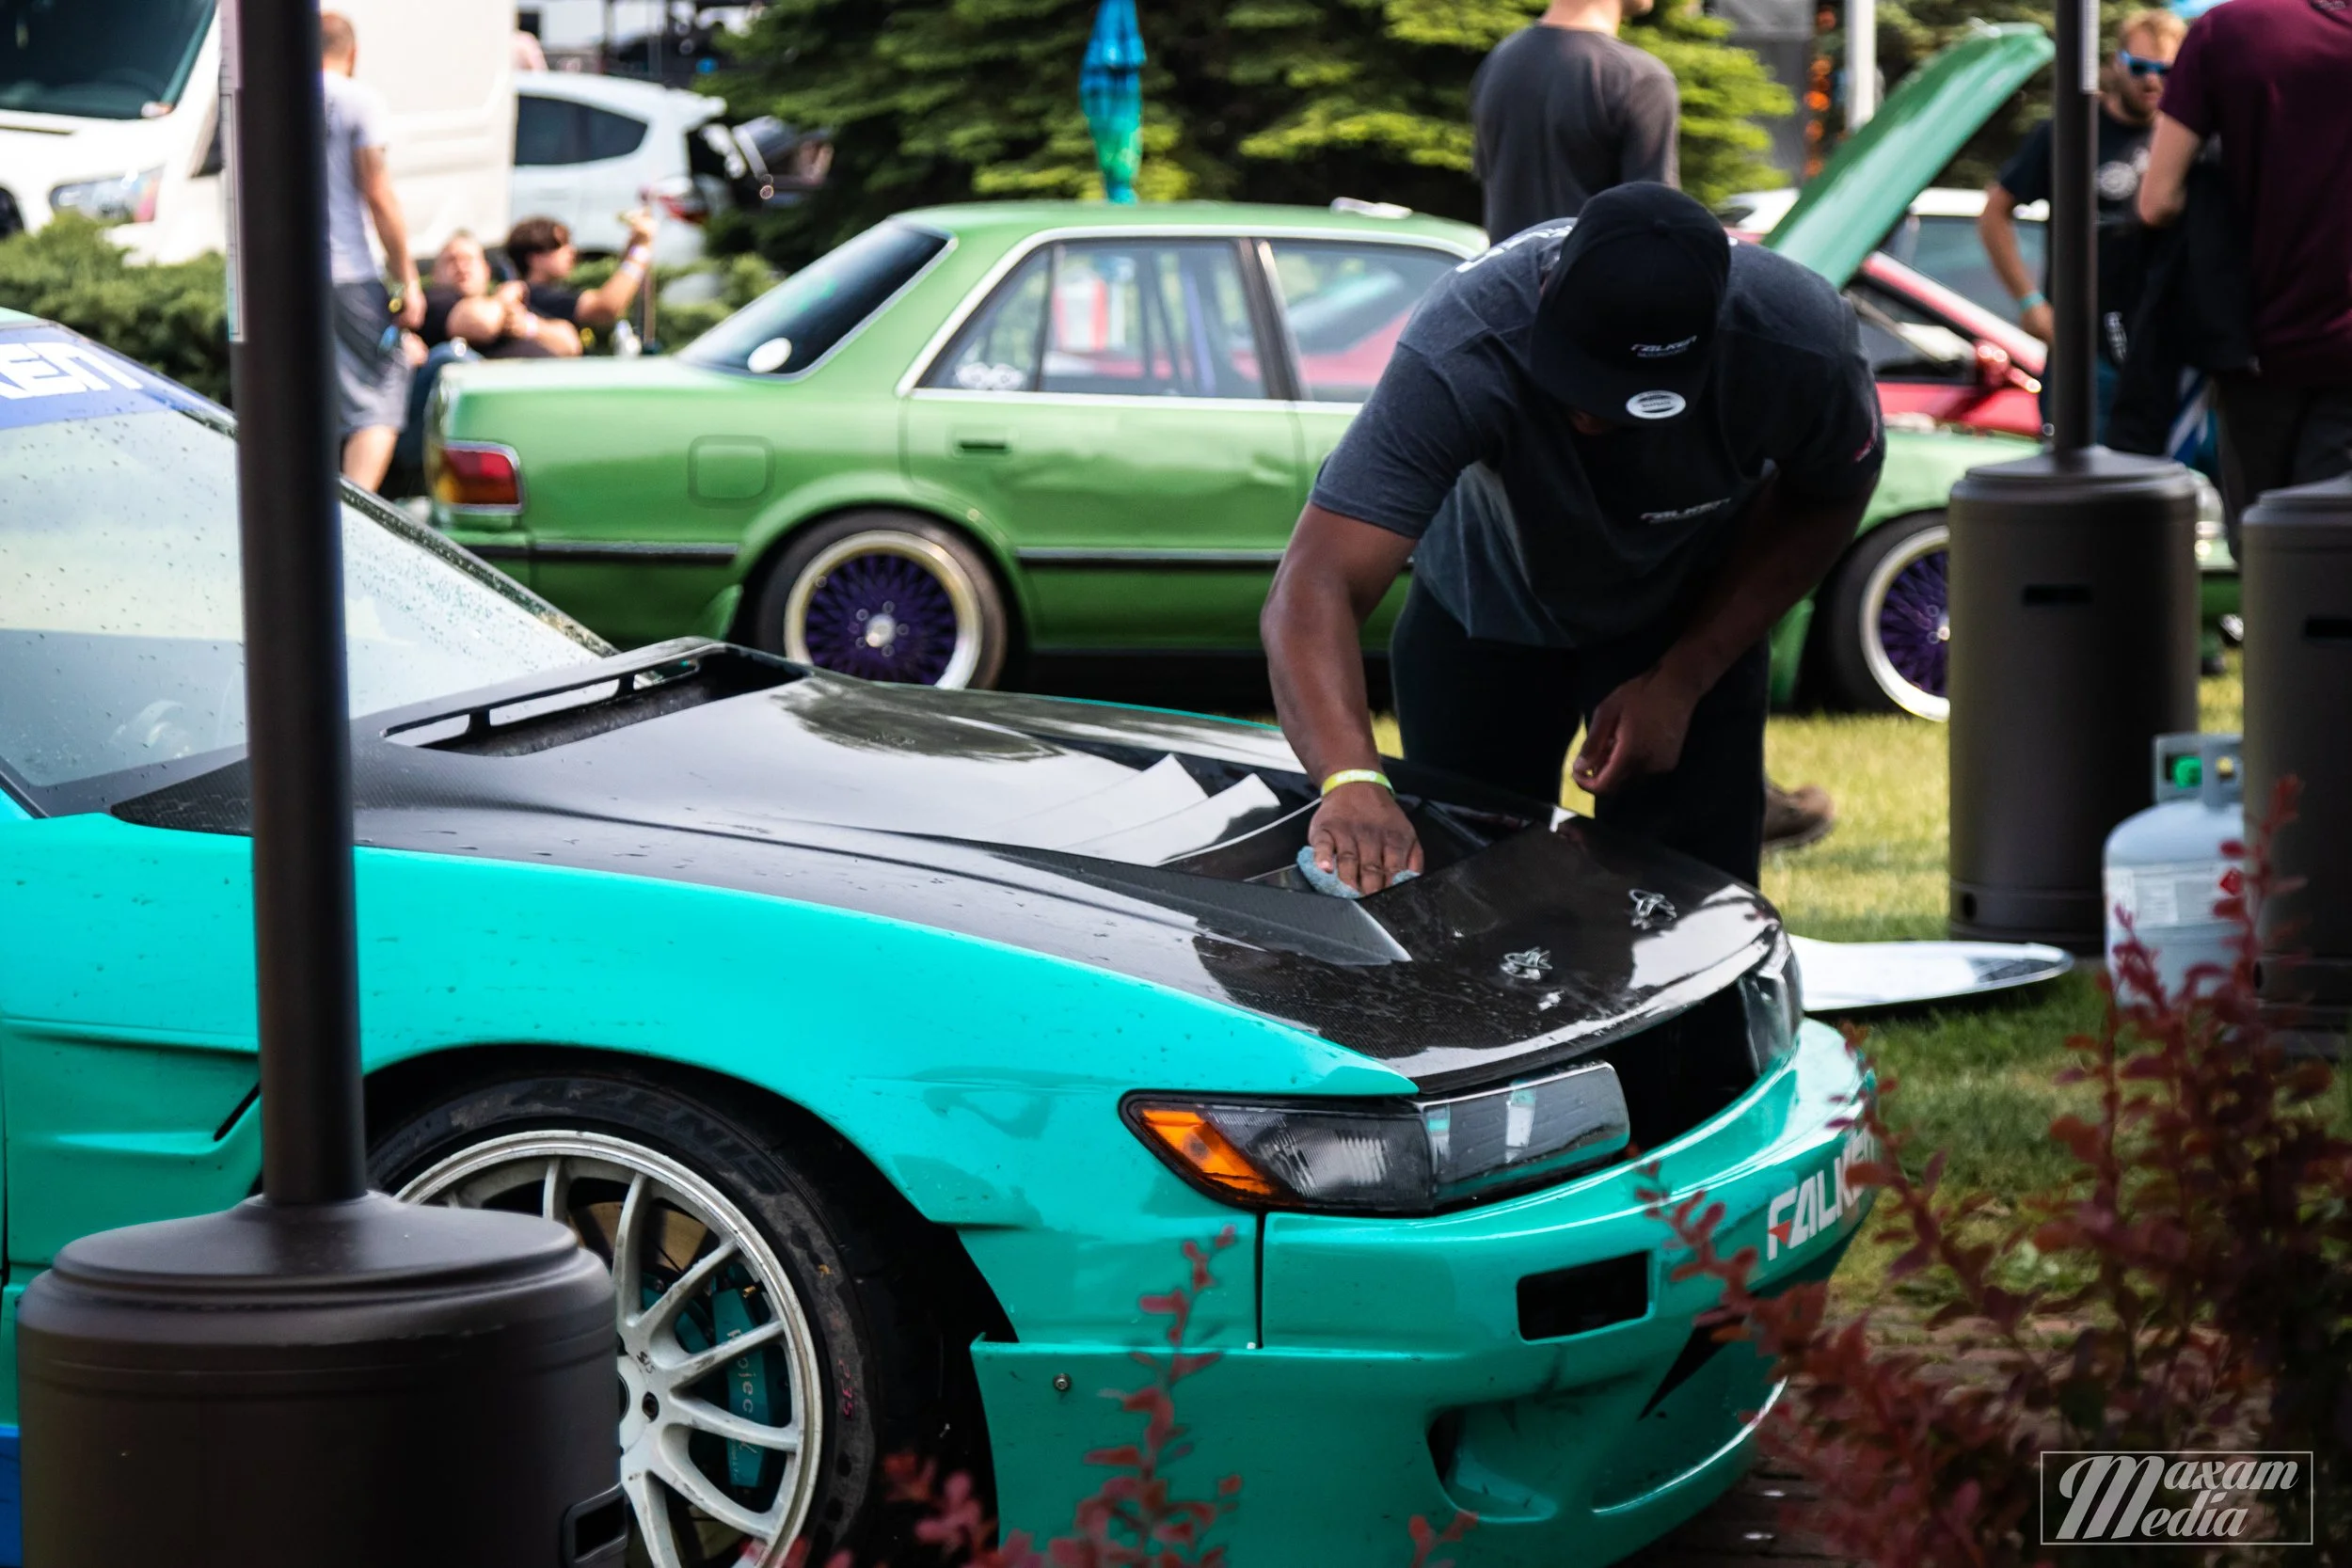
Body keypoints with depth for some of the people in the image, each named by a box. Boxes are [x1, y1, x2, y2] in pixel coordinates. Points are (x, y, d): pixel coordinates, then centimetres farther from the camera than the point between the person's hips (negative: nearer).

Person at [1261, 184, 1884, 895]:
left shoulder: (1797, 340, -34)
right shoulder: (1462, 349, -41)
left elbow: (1829, 499, -11)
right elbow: (1316, 587, -48)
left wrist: (1681, 682, -19)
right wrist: (1351, 782, -66)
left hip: (1691, 618, 1)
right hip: (1483, 607, -1)